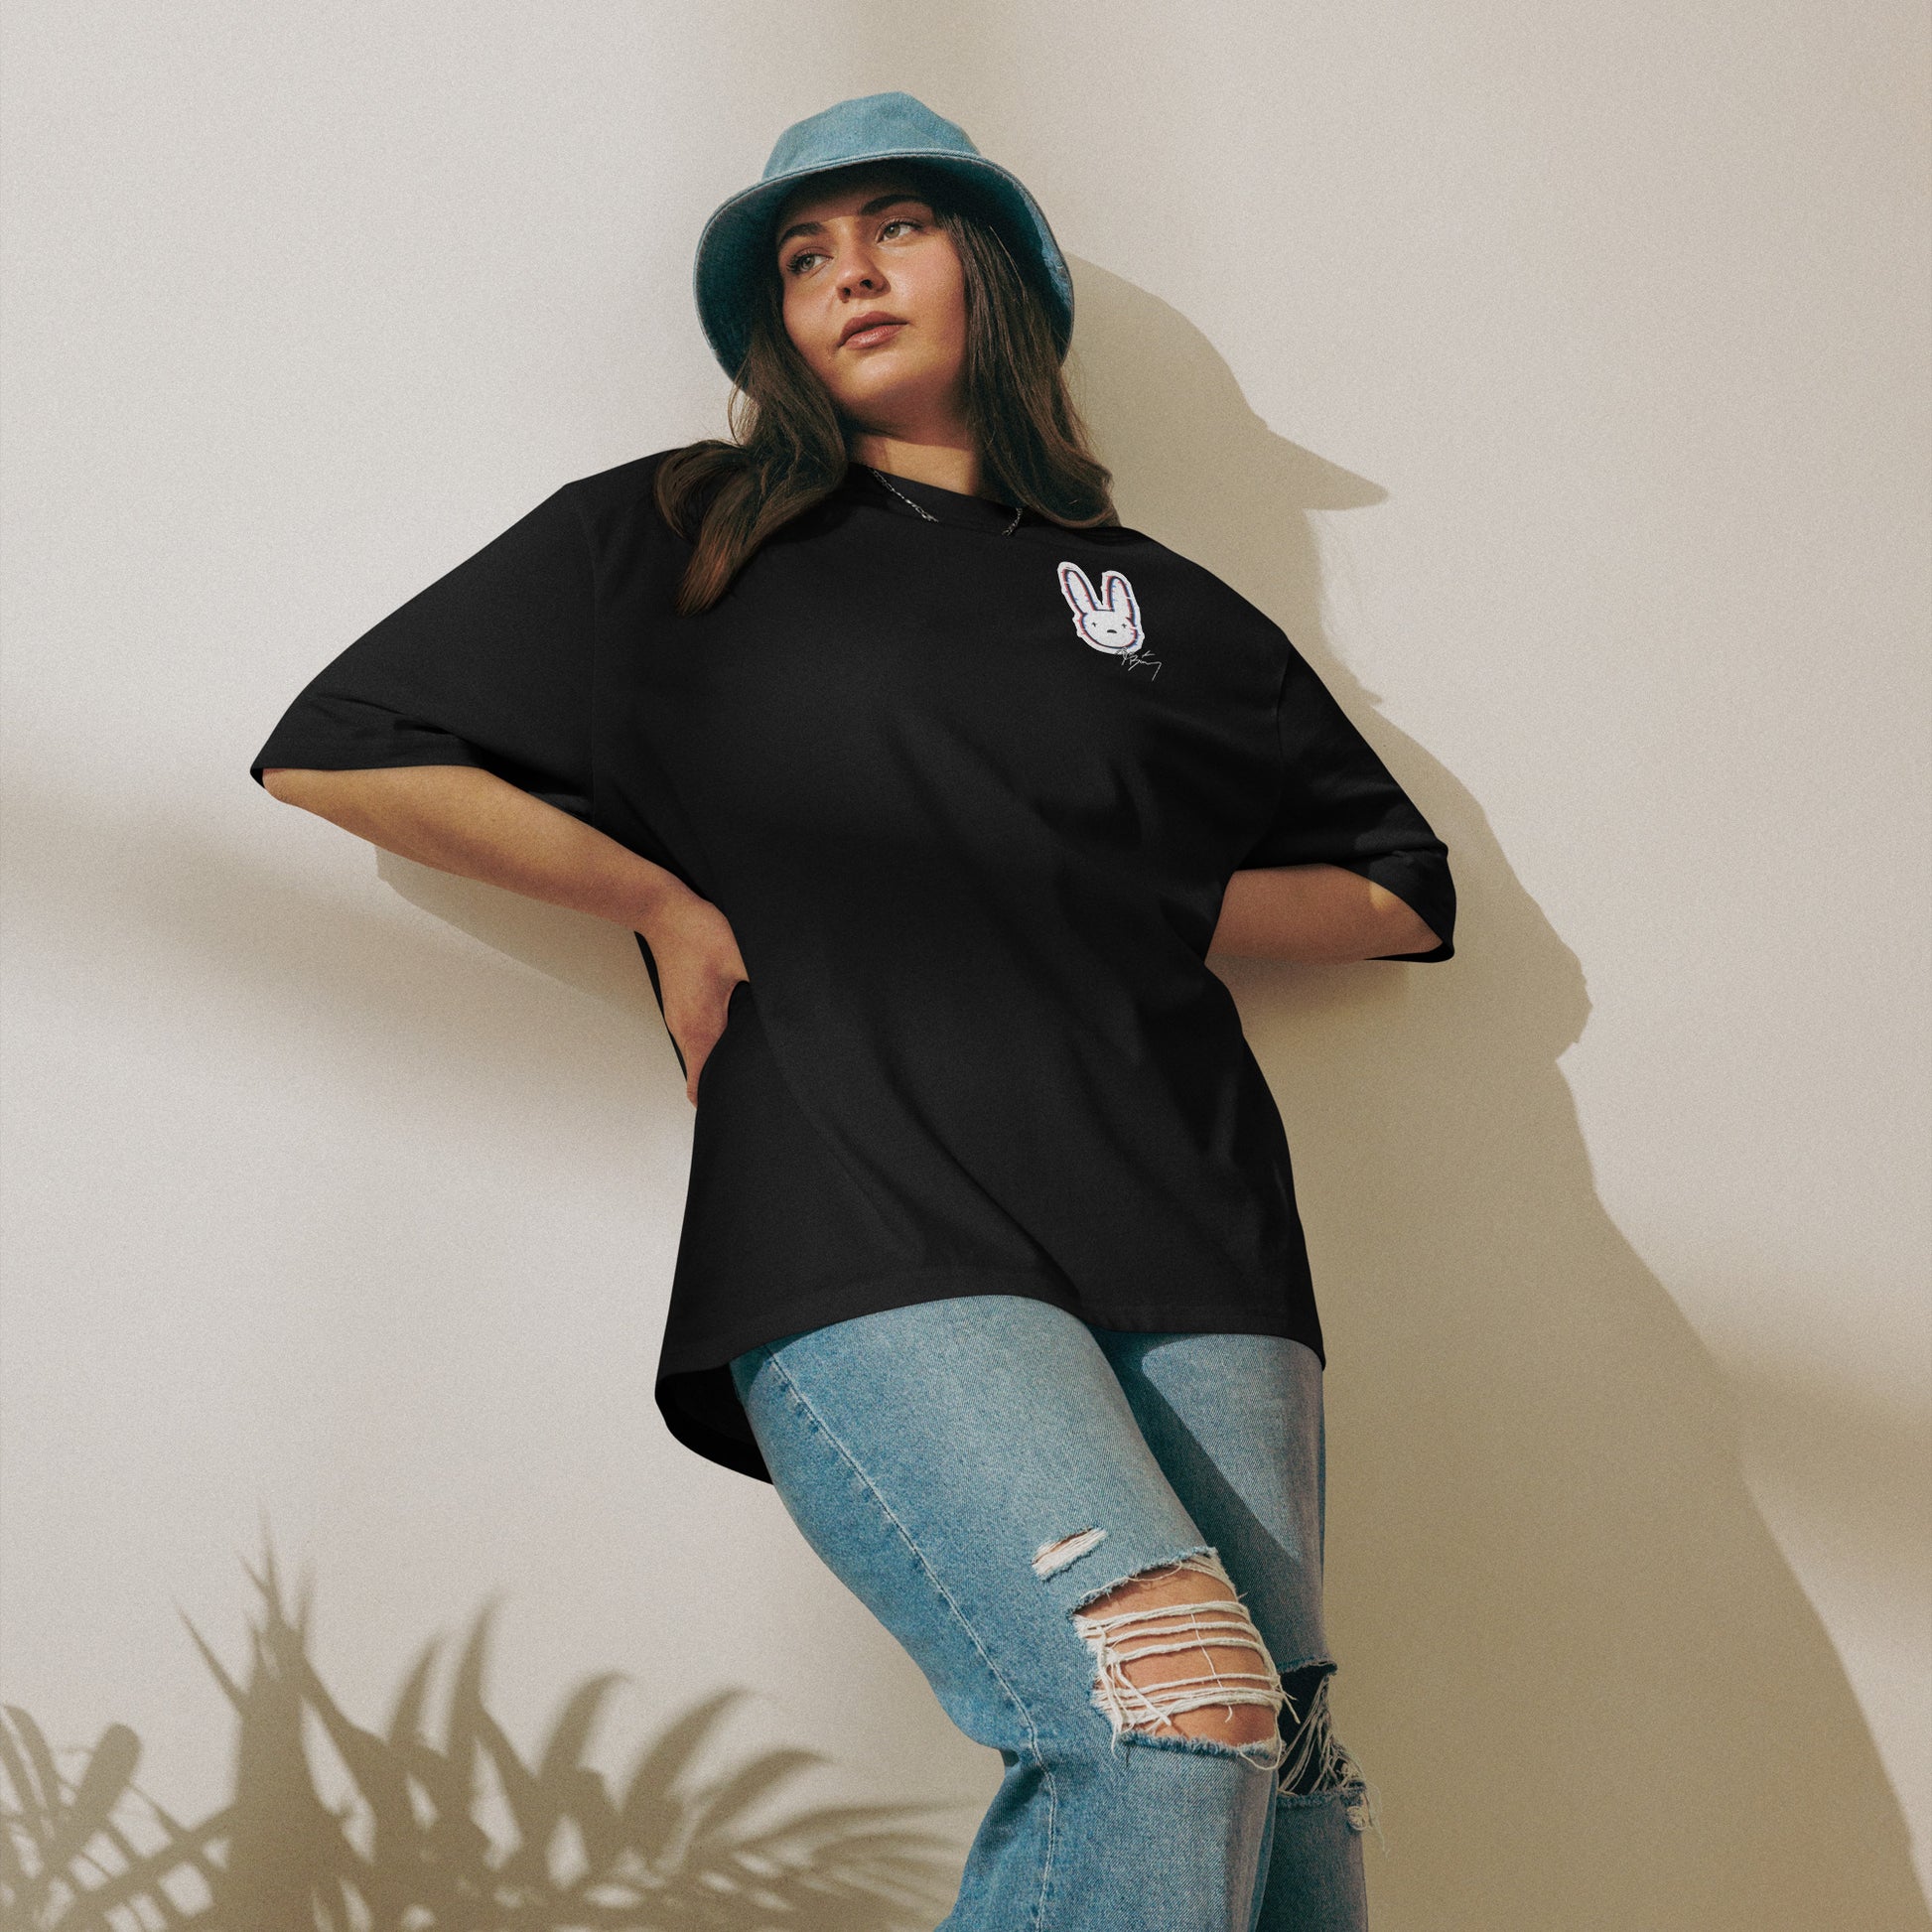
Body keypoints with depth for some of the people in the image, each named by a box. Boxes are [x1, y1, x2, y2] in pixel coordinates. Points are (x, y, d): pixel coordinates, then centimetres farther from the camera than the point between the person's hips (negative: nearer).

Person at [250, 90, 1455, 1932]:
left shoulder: (1155, 605, 22)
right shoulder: (677, 535, 15)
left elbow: (1399, 889, 29)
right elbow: (336, 749, 12)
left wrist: (1145, 908, 13)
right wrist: (674, 909, 7)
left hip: (1187, 1237, 4)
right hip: (868, 1241, -4)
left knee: (1273, 1770, -7)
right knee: (1168, 1709, -27)